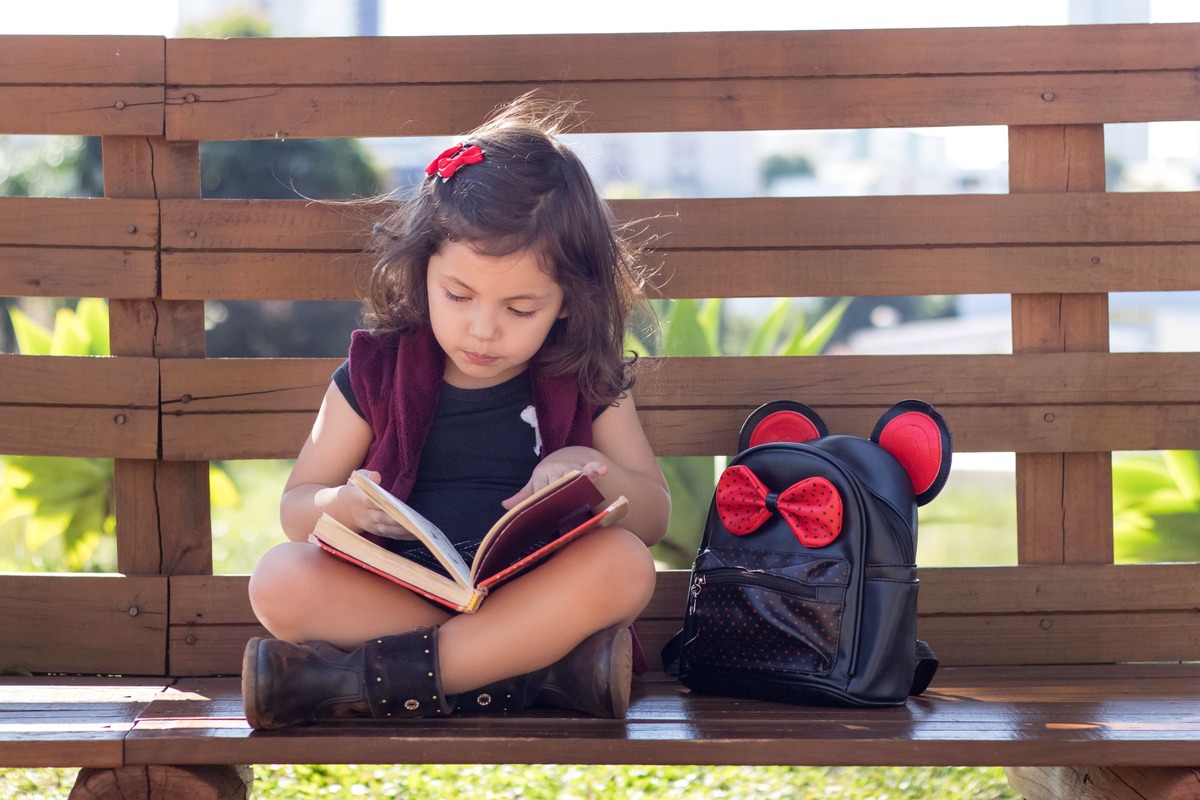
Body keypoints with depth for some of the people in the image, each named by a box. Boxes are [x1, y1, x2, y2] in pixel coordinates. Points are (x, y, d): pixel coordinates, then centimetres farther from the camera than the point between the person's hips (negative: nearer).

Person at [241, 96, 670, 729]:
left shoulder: (585, 381, 7)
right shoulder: (375, 373, 7)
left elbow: (653, 519, 9)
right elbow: (294, 506, 10)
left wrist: (595, 470, -13)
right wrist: (340, 506, -16)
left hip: (538, 596, 0)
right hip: (394, 593, 0)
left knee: (623, 563, -31)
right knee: (278, 578, -27)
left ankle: (368, 680, -30)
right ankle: (547, 664, -31)